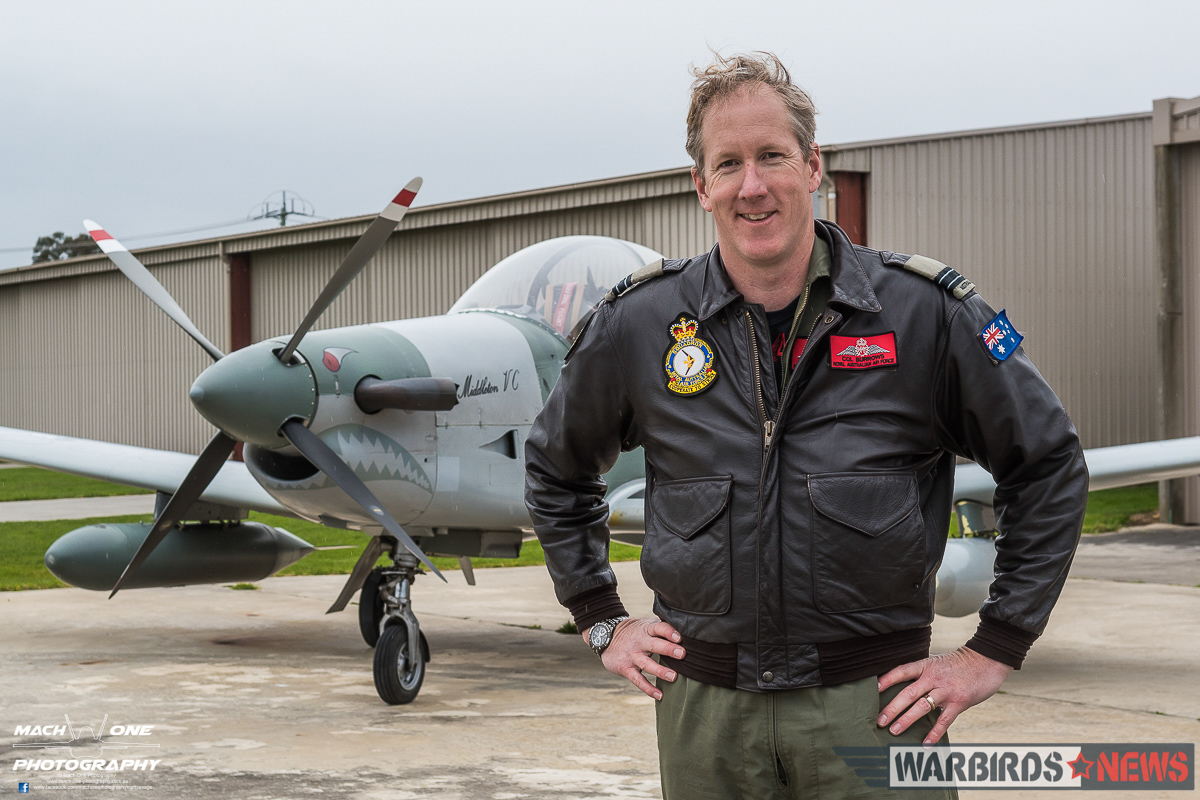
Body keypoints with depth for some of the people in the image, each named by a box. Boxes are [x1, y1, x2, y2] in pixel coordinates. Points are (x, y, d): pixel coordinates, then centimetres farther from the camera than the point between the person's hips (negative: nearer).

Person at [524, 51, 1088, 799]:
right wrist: (604, 621, 13)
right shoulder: (638, 323, 1)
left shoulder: (926, 310, -4)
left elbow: (1049, 465, 4)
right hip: (705, 705, 2)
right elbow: (556, 467, 19)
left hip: (872, 703, -2)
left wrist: (994, 652, 1)